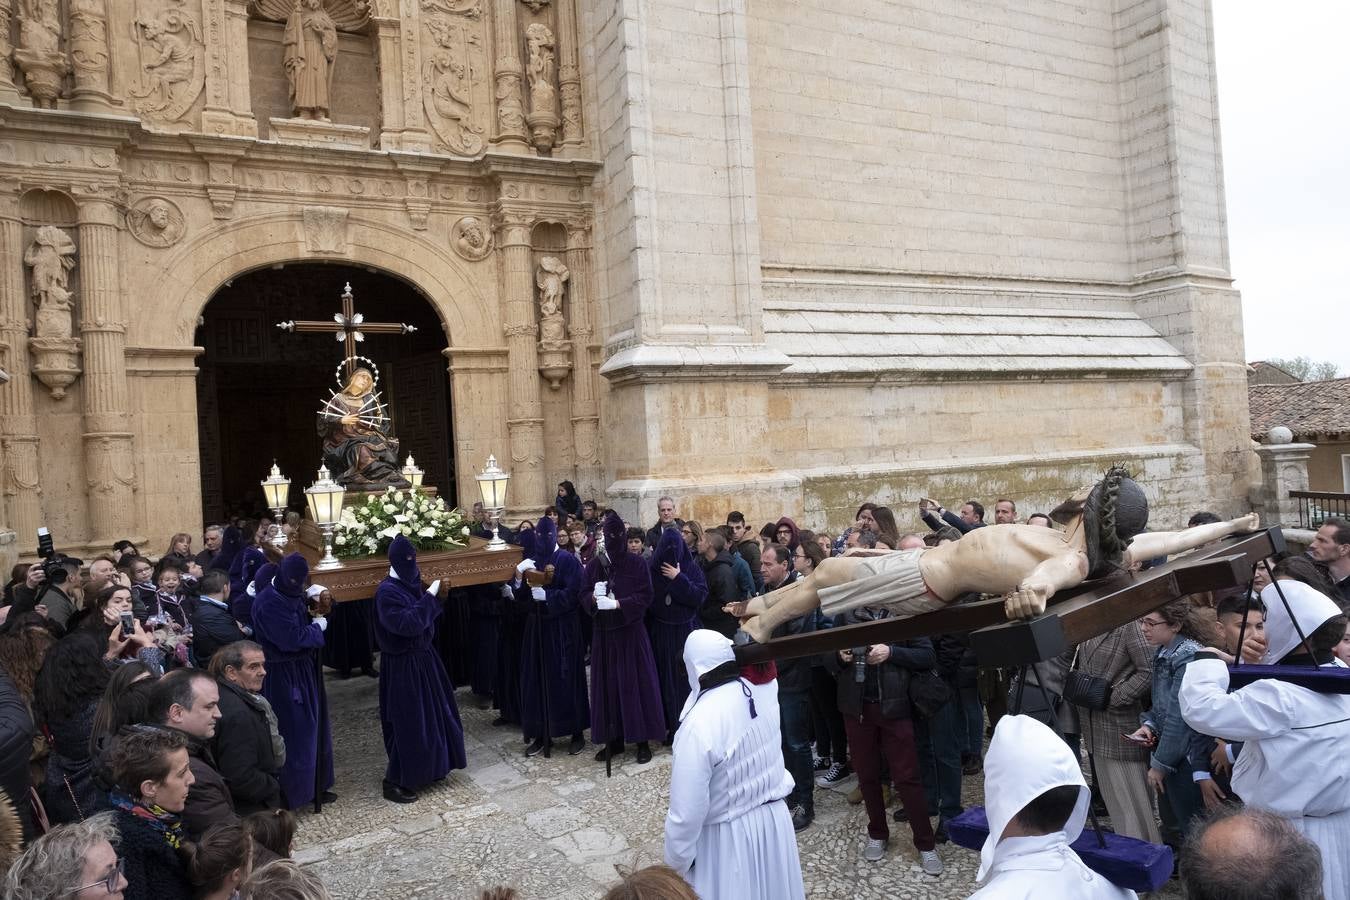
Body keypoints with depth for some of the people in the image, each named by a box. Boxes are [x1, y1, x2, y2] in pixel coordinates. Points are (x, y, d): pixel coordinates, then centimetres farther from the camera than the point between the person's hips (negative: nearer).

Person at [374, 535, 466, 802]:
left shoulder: (411, 584, 5)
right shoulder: (387, 591, -22)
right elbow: (408, 624, -31)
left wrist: (434, 596, -2)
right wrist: (429, 596, -25)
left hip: (421, 658, 9)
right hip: (402, 665, -9)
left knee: (431, 714, 19)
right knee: (409, 723, -1)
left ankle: (425, 769, 36)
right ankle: (395, 782, 13)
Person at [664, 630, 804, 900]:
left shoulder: (698, 725, -30)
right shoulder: (764, 688, -14)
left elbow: (687, 811, -24)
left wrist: (676, 863, -9)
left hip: (726, 836, -5)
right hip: (773, 818, 6)